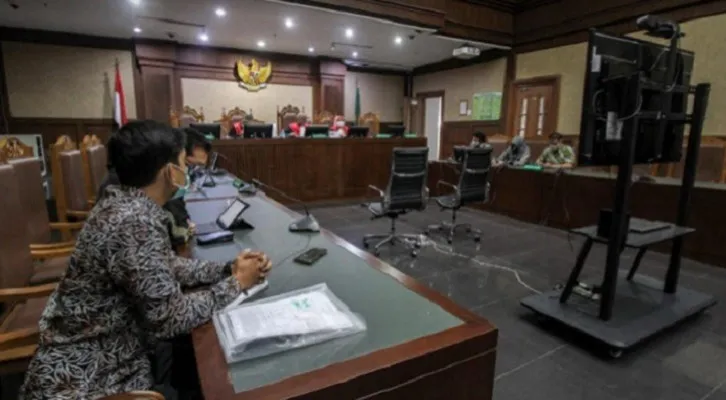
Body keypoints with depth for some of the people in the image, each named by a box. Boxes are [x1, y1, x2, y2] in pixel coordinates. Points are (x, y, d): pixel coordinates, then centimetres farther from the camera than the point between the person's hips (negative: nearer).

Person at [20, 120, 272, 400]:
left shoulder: (124, 204, -3)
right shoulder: (136, 223, -31)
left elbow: (165, 266, 7)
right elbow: (171, 319, -26)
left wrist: (227, 269, -3)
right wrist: (236, 283, -14)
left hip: (104, 350, 8)